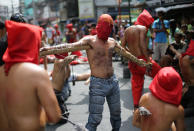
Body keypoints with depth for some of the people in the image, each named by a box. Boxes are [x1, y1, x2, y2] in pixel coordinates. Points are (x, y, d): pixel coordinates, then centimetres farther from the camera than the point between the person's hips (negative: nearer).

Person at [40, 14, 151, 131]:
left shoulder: (112, 42, 8)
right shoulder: (90, 41, -12)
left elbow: (126, 54, 22)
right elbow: (69, 47, -26)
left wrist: (141, 63, 31)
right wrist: (48, 50, -40)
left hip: (113, 82, 6)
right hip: (98, 84, -6)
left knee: (116, 113, 19)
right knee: (95, 119, -7)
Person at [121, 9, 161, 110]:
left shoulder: (128, 29, 13)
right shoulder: (142, 28, -7)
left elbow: (123, 45, 11)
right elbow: (142, 44, -21)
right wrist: (148, 60, -24)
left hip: (132, 61, 7)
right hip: (142, 59, -7)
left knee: (136, 84, 15)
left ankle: (136, 106, 18)